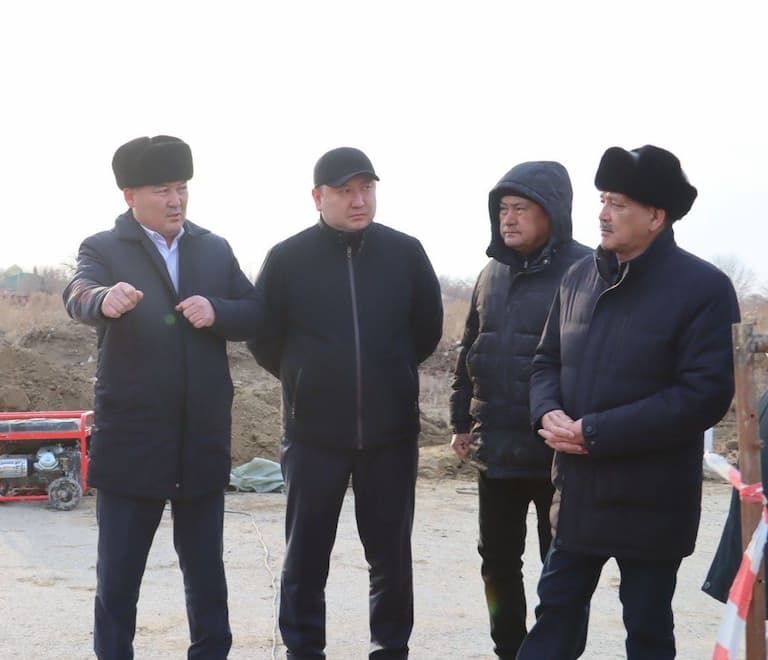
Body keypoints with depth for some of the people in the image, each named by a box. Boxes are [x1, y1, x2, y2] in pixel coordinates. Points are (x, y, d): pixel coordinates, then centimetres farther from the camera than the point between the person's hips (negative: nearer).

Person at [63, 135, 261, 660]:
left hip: (203, 439, 3)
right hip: (131, 438, -3)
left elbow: (256, 316, 7)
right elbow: (78, 296, -24)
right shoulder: (103, 249, -3)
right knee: (117, 574, 5)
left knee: (205, 567, 14)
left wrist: (216, 311, -15)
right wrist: (106, 298, -48)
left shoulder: (215, 249, 9)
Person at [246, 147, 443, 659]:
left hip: (392, 431, 1)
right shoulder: (288, 259, -5)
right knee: (306, 555, 6)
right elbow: (263, 338, 5)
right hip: (313, 433, -1)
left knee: (391, 554, 9)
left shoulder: (405, 252, -1)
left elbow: (428, 329, 11)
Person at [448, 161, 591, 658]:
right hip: (496, 447, 7)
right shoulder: (493, 273, 10)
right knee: (498, 560, 15)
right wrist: (462, 420, 16)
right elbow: (471, 351, 17)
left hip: (560, 449, -7)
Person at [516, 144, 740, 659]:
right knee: (557, 611, 14)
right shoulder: (581, 277, 7)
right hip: (578, 490, 6)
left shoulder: (704, 287, -13)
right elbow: (548, 360, 14)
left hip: (649, 502, -6)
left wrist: (596, 432, -21)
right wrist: (550, 413, -11)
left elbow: (705, 395, -20)